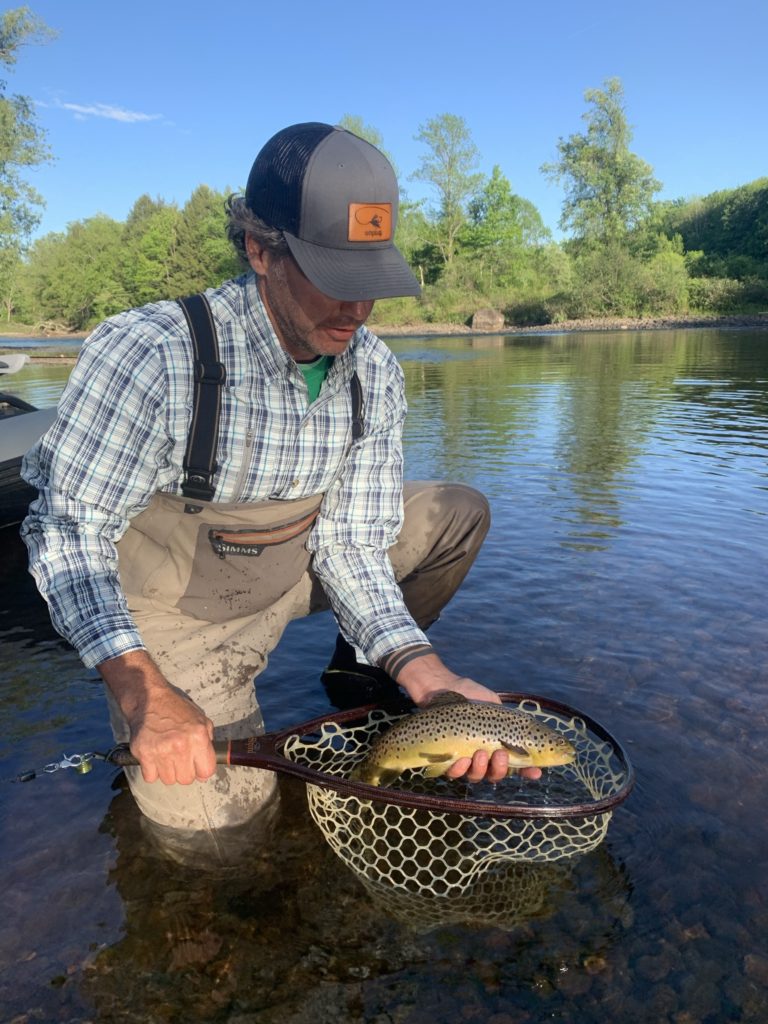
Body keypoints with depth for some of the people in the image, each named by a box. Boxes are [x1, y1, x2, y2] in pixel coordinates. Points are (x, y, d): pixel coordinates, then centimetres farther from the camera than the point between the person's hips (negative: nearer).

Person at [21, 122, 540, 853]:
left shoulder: (375, 373, -12)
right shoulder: (149, 350, -29)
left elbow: (351, 542, -10)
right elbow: (70, 533, -23)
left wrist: (421, 668, -24)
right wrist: (141, 689, -34)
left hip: (290, 568, 5)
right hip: (178, 599, -4)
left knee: (459, 513, 1)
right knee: (217, 807, -17)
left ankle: (359, 671, 19)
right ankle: (145, 719, 16)